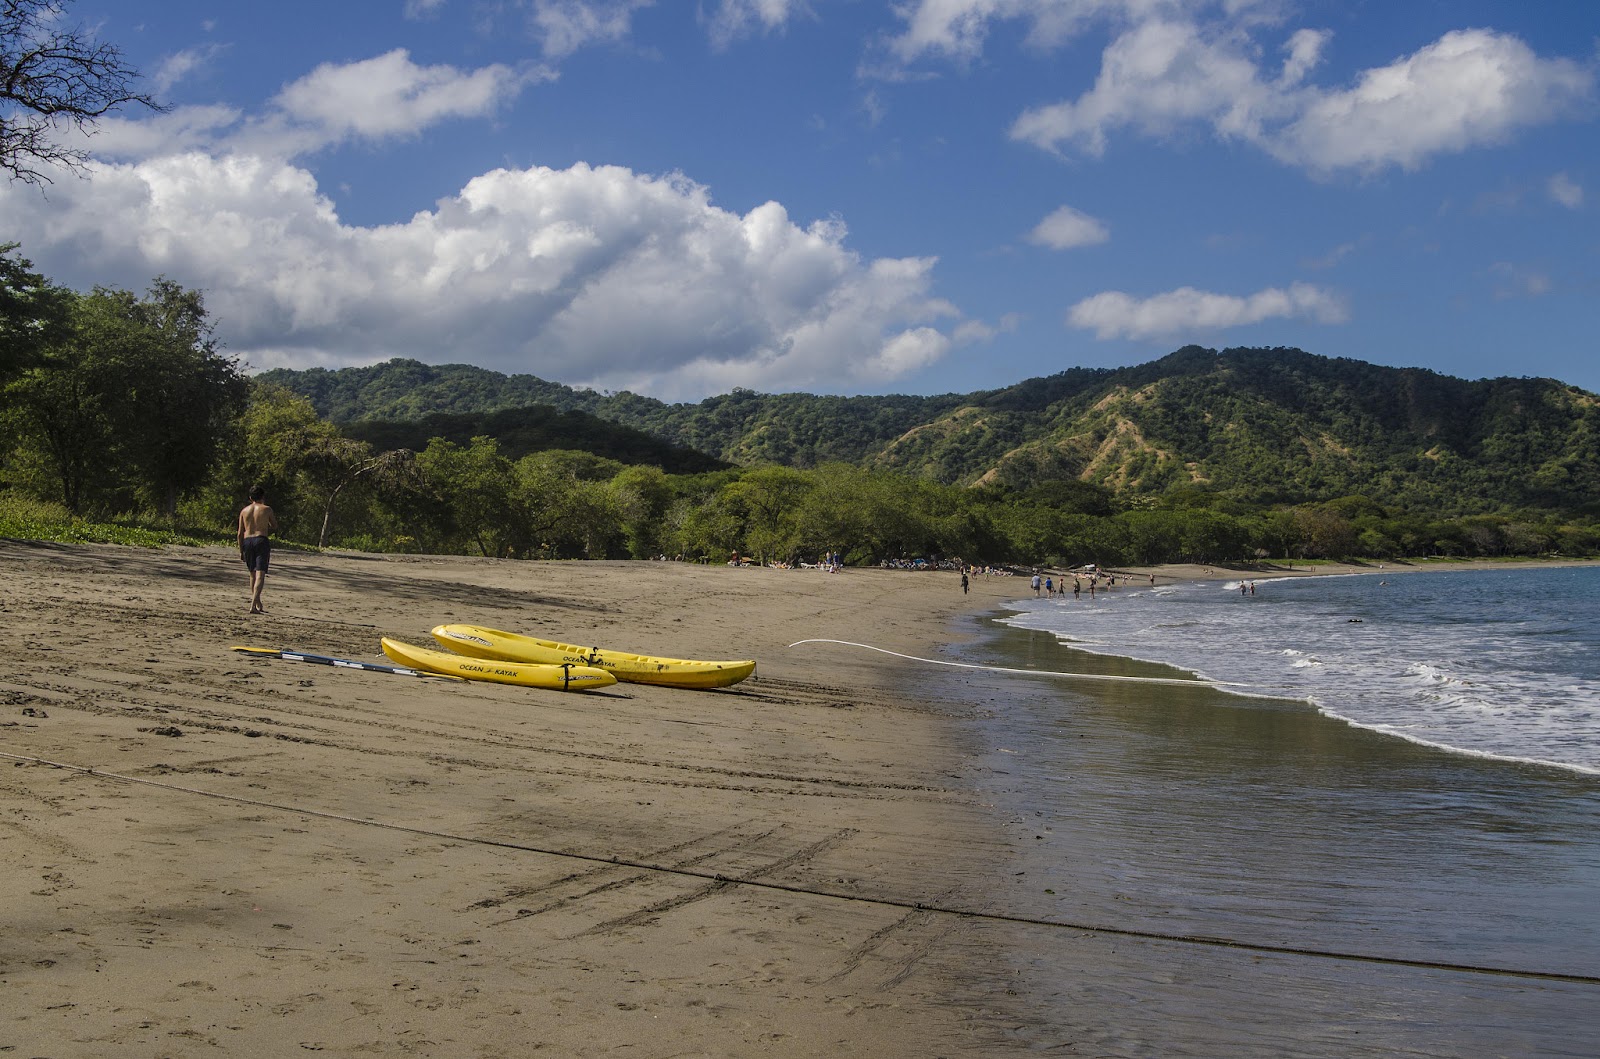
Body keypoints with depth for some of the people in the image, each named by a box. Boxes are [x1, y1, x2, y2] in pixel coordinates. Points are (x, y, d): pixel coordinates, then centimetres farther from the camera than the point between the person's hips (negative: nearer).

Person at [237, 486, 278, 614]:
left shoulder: (244, 511, 10)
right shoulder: (266, 509, 0)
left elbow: (240, 533, 8)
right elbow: (275, 526, 10)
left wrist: (241, 550, 13)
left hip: (247, 541, 4)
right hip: (261, 540, -4)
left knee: (253, 574, 18)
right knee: (260, 575, -9)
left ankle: (258, 605, 26)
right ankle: (253, 605, -23)